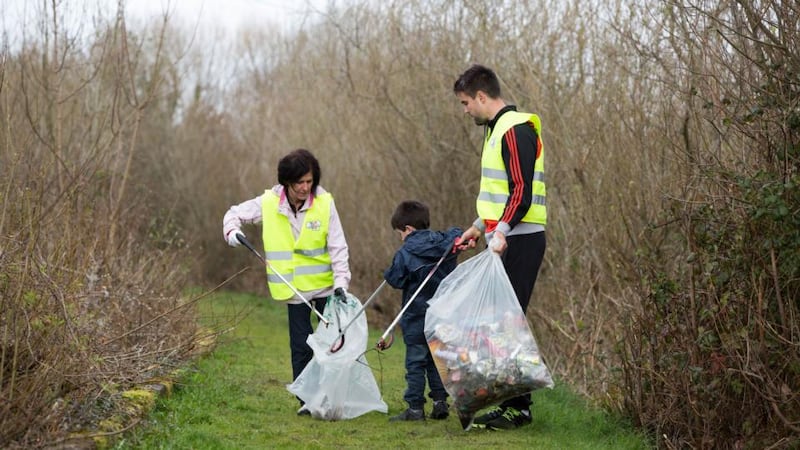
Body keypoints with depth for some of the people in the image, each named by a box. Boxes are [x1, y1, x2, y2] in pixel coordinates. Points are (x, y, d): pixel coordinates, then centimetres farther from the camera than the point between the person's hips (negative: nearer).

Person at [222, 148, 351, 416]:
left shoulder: (325, 203, -10)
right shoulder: (268, 203, -6)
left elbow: (337, 246, -8)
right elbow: (235, 214, 9)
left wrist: (341, 280, -18)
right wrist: (232, 231, -12)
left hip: (325, 285, -1)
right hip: (293, 288, 1)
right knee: (301, 347, 4)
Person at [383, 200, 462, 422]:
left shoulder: (405, 253, -14)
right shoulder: (446, 243, 2)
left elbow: (395, 280, -10)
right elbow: (458, 234, 20)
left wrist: (387, 273, 9)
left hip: (417, 316, -6)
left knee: (415, 362, 0)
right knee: (436, 358, 16)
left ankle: (415, 407, 0)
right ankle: (440, 401, 11)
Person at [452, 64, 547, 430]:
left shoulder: (515, 130, -13)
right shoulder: (498, 129, 19)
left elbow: (522, 192, -22)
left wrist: (501, 231, -30)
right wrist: (479, 227, 26)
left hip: (519, 242, -10)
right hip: (504, 240, 10)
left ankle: (518, 407, -6)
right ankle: (512, 403, 13)